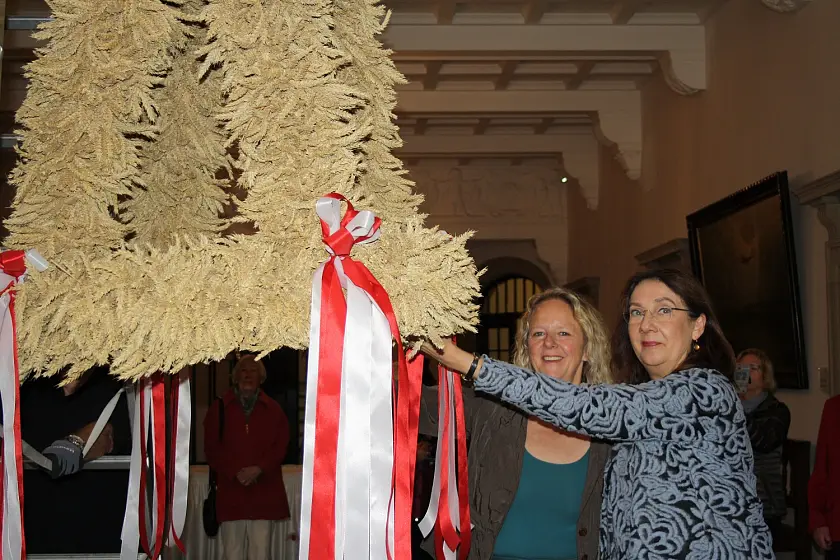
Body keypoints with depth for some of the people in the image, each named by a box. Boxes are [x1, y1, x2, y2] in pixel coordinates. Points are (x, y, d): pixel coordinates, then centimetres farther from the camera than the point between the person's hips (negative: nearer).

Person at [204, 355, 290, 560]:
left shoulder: (273, 410, 9)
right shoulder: (220, 408, 8)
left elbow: (280, 445, 3)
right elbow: (212, 447, 2)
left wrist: (258, 469, -12)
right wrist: (235, 473, -10)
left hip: (263, 491, 0)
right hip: (230, 491, 0)